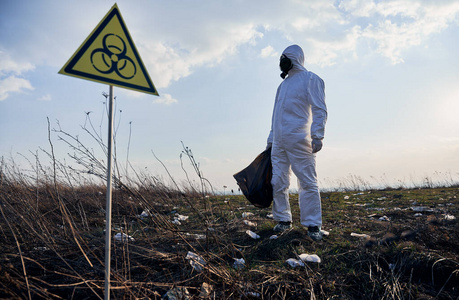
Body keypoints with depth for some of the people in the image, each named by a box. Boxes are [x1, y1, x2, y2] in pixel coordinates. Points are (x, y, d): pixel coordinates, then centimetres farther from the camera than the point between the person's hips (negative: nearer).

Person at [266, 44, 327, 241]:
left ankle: (313, 225, 0)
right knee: (278, 183, 3)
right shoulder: (282, 85, 25)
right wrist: (270, 140, 19)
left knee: (308, 183, -5)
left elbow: (319, 109, -5)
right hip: (278, 143, 7)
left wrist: (317, 135, -16)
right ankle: (283, 219, 15)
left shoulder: (311, 79, 4)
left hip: (299, 141, -7)